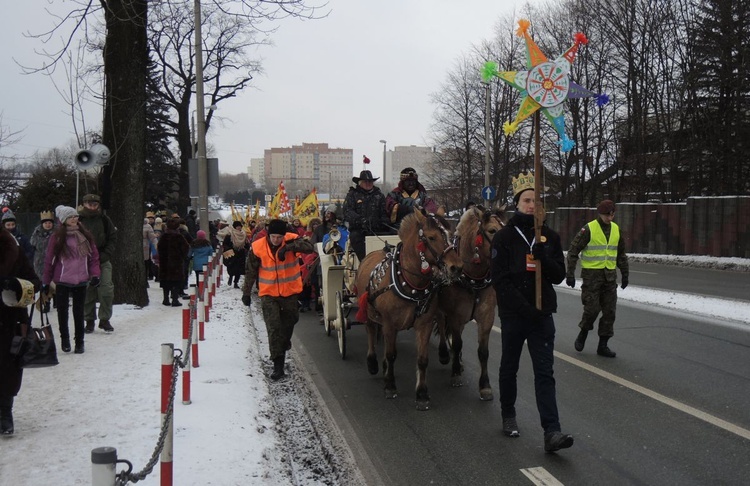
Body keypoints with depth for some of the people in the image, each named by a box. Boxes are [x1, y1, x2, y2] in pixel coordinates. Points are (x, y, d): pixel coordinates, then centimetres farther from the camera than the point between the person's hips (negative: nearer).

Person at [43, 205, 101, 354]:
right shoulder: (57, 237, -4)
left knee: (79, 312, 10)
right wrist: (46, 281, -2)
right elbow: (49, 259, -2)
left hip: (81, 281, 2)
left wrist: (95, 274, -6)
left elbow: (94, 256, 6)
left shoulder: (85, 236, 4)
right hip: (62, 281, -2)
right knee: (62, 311, 9)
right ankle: (65, 339, 26)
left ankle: (79, 342, 19)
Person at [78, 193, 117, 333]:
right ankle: (90, 321, 15)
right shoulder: (78, 219, 1)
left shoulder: (104, 219, 4)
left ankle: (105, 319, 3)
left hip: (103, 260, 0)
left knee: (106, 289, -9)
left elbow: (113, 238, 6)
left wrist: (105, 255, -6)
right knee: (87, 291, 3)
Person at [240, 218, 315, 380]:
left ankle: (284, 343, 51)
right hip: (269, 294, -1)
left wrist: (289, 247, -42)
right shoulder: (258, 247, -13)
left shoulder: (291, 240, -12)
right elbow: (250, 271, -2)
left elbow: (309, 247, -30)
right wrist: (246, 292, 5)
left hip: (290, 292, 2)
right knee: (273, 328, -8)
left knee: (289, 322, 20)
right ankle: (278, 365, -4)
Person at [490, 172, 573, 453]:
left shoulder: (550, 237, 5)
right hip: (513, 314, -2)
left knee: (545, 373, -4)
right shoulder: (504, 237, -6)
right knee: (509, 368, 14)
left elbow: (559, 276, 3)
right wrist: (525, 308, -19)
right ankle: (508, 416, 34)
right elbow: (500, 280, -12)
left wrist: (544, 258, -17)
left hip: (542, 314, 2)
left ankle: (551, 432, -9)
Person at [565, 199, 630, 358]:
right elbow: (573, 251, -8)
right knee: (592, 309, -9)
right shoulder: (589, 229, -9)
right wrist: (570, 274, -12)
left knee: (609, 312, 3)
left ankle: (603, 345, 12)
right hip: (591, 274, -5)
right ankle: (582, 334, 18)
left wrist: (625, 274, 17)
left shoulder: (616, 229, 8)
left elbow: (621, 254, 20)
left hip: (609, 275, 5)